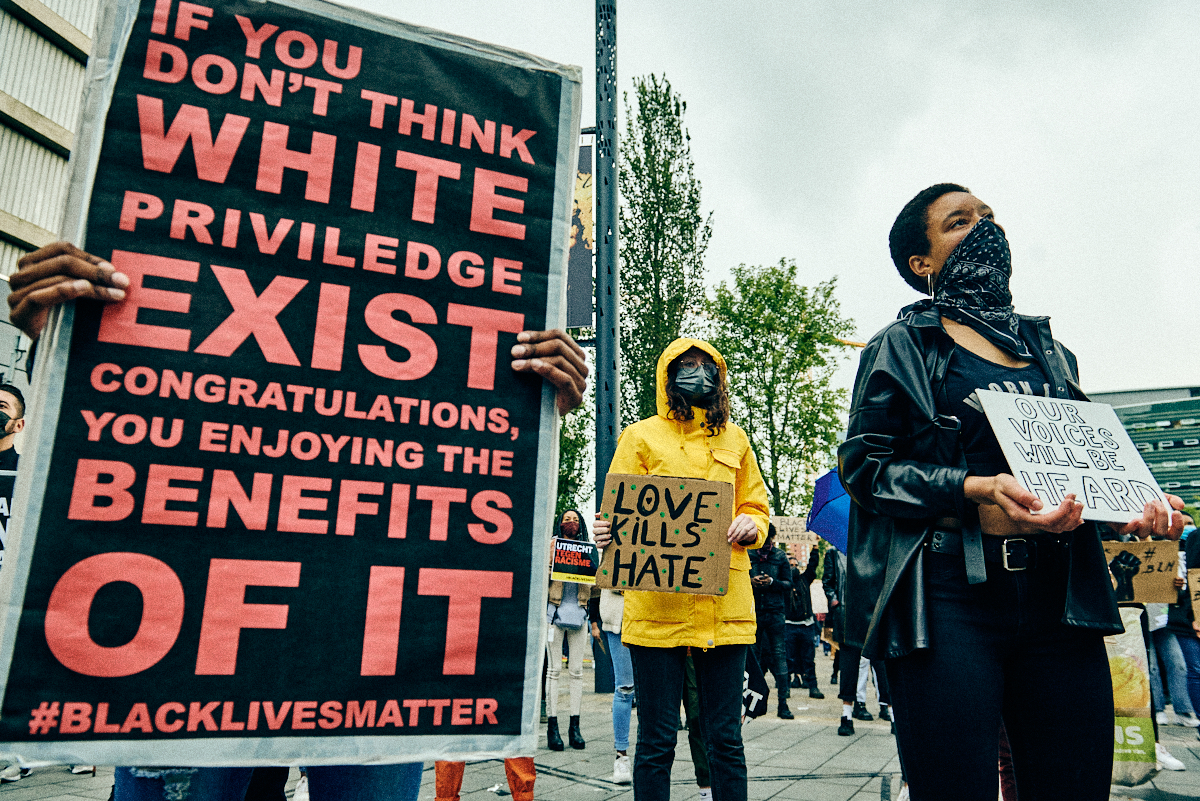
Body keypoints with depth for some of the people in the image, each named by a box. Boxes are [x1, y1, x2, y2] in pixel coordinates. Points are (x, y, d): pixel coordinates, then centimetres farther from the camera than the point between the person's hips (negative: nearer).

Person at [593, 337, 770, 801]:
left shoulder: (735, 439, 18)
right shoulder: (641, 436, 8)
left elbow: (755, 506, 20)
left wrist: (750, 524, -3)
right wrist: (607, 533, -18)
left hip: (724, 602, 3)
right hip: (657, 601, -3)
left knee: (726, 739, 7)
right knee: (657, 739, 1)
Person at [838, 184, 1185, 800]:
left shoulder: (1049, 349, 19)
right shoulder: (902, 346, 3)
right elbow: (863, 465, -4)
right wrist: (976, 490, -17)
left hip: (1059, 598, 5)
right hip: (948, 597, -5)